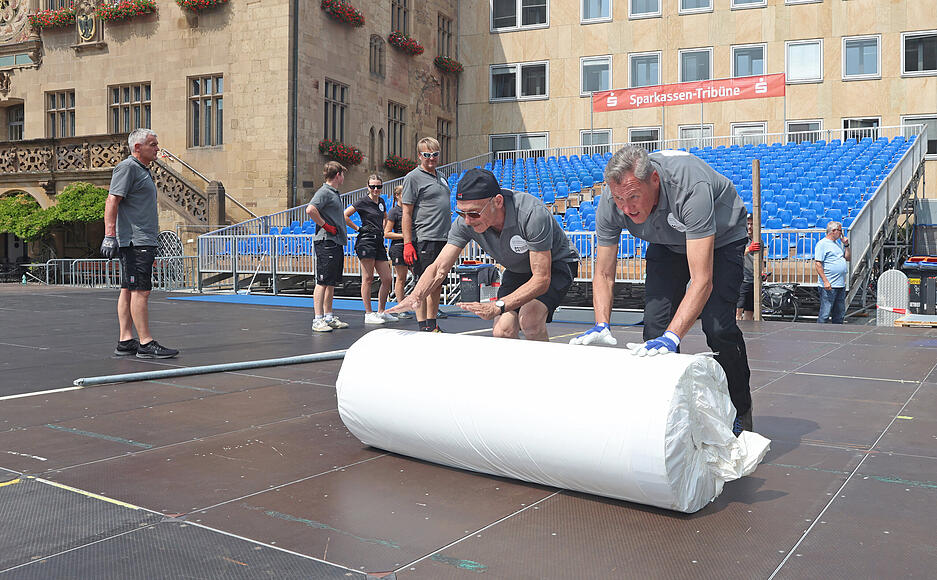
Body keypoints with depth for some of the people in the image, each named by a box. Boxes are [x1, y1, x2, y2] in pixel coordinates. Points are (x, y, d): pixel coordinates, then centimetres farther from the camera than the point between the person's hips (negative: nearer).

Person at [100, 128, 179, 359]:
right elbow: (112, 201, -15)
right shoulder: (127, 167, -8)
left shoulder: (142, 170, 22)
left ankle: (125, 342, 12)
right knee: (140, 290, -11)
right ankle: (146, 344, -10)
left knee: (128, 290, 9)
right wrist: (110, 236, -22)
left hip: (143, 241, 10)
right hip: (135, 242, -10)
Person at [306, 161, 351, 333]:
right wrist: (325, 225, -18)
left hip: (337, 242, 10)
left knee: (332, 282, 13)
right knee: (323, 282, -7)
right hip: (326, 242, -10)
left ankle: (329, 317, 21)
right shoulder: (324, 192, -11)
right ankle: (318, 320, -5)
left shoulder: (335, 193, 19)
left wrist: (342, 234, 18)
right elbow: (310, 210, -27)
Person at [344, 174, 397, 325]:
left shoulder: (381, 201, 16)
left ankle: (381, 312, 15)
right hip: (366, 242, -7)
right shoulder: (363, 202, -5)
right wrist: (357, 228, -6)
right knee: (368, 278, -5)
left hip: (379, 243, 8)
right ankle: (368, 314, -1)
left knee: (387, 279, 5)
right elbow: (344, 216, -11)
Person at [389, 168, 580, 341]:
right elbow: (439, 268, -18)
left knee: (530, 320, -30)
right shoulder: (465, 222, -21)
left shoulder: (532, 213, -37)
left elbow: (541, 280, -36)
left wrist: (497, 307, -47)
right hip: (517, 270, 5)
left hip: (555, 264, -5)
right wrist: (414, 297, -38)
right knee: (502, 332, -13)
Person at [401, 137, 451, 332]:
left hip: (444, 239, 8)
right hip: (425, 240, -8)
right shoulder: (414, 177, -4)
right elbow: (406, 213, -9)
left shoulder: (441, 177, 19)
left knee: (438, 286, 10)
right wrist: (407, 243, -16)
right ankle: (423, 328, -1)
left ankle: (432, 325, 18)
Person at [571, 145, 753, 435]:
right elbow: (604, 274, -16)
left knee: (717, 325, -19)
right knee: (655, 323, -10)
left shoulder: (692, 188, -44)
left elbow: (702, 281, -46)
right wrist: (601, 326, -31)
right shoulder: (610, 206, -28)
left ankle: (740, 411, 5)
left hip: (721, 238, -4)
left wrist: (671, 337, -55)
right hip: (667, 244, 4)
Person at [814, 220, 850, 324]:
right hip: (829, 286, -9)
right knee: (825, 314, -9)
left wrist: (846, 245, 11)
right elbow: (818, 263, -16)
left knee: (840, 313, 12)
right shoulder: (822, 244, -9)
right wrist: (825, 281, -22)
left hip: (841, 285, 9)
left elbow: (847, 258, 26)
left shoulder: (838, 243, 19)